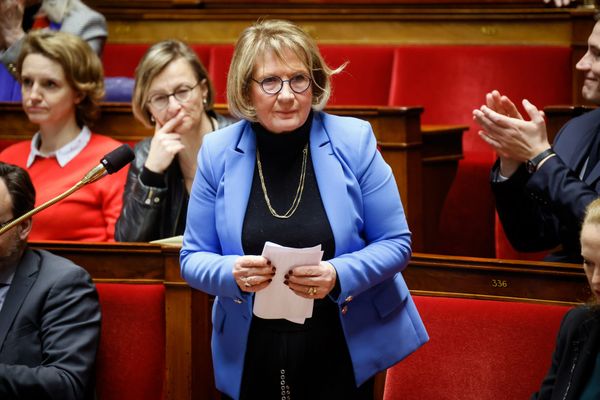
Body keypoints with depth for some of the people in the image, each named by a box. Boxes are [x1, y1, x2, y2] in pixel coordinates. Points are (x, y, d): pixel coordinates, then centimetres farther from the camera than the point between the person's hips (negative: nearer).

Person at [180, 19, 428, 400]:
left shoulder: (353, 141, -8)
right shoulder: (218, 153, -4)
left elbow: (396, 244, -3)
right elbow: (193, 259, 3)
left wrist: (339, 276, -22)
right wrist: (232, 273, -20)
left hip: (343, 353, -1)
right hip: (251, 358, 1)